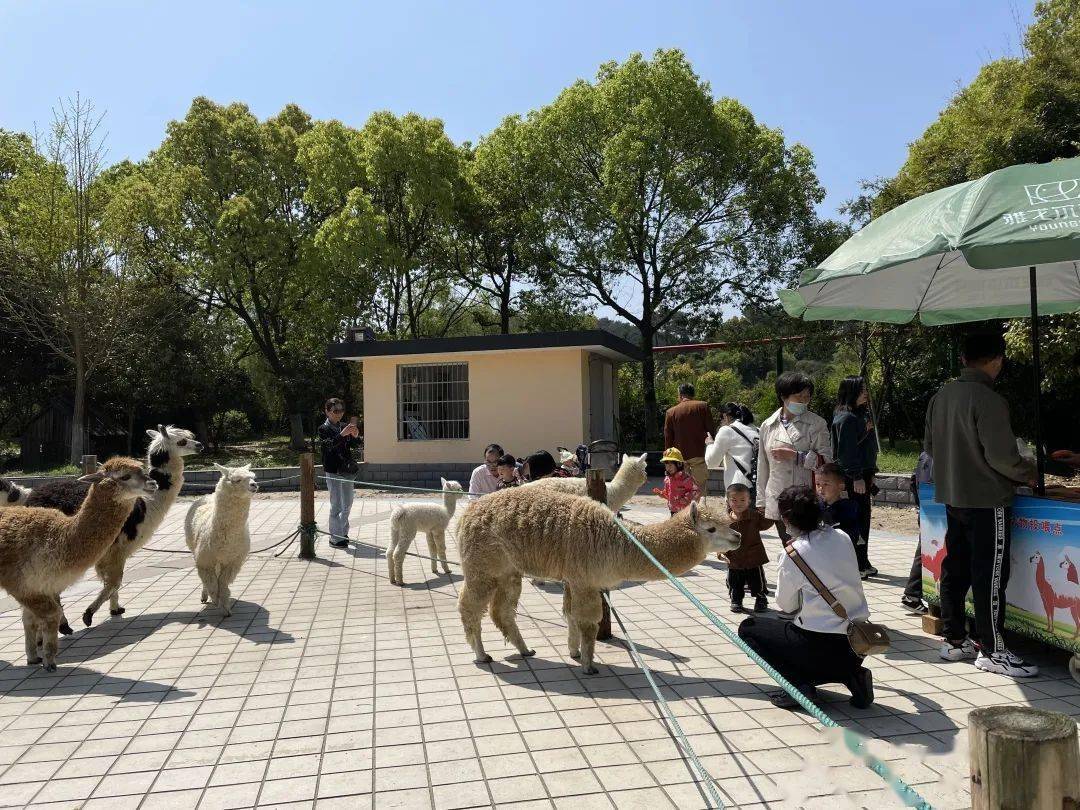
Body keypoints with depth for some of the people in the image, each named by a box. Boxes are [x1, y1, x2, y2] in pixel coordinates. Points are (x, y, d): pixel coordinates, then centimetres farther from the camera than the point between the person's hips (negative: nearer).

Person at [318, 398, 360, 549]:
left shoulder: (344, 427, 10)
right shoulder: (324, 428, -6)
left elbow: (354, 444, 3)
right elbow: (330, 445, -23)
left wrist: (355, 436, -17)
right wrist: (342, 434, -36)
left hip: (347, 470, 6)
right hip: (333, 471, -6)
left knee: (347, 504, 13)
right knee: (336, 505, -5)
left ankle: (343, 532, 27)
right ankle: (335, 537, 2)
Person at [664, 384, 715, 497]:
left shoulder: (671, 412, 7)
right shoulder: (702, 407, 1)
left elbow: (667, 438, 8)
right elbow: (712, 429, -1)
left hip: (679, 456, 2)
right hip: (699, 454, -2)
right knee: (700, 485, 0)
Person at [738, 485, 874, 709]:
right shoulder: (842, 538, 3)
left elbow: (786, 605, -1)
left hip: (822, 646, -6)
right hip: (859, 646, 7)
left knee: (748, 628, 11)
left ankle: (799, 684, -2)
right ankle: (852, 676, 12)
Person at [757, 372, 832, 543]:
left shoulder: (816, 424, -2)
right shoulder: (768, 426, 6)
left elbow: (826, 460, -7)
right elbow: (763, 466, 11)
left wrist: (795, 456, -16)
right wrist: (761, 500, 13)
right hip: (777, 502, 3)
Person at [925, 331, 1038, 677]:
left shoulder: (940, 396, 5)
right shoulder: (989, 399, -18)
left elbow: (930, 447, 13)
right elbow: (1000, 456, -19)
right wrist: (1028, 472, -1)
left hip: (951, 497, 8)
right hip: (987, 500, -8)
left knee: (955, 568, 14)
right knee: (990, 574, 1)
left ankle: (954, 640, 23)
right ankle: (991, 650, 9)